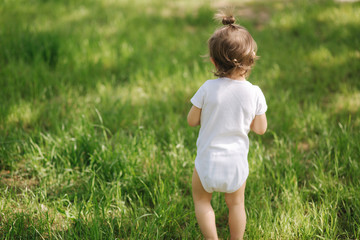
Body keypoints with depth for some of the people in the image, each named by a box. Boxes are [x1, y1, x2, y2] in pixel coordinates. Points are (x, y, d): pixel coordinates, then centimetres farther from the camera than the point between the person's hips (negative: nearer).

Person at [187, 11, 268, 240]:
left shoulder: (208, 89, -17)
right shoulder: (254, 93, -14)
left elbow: (192, 121, -6)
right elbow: (260, 128, -3)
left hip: (208, 161, -2)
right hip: (236, 163, 2)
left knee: (201, 200, 22)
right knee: (236, 204, 23)